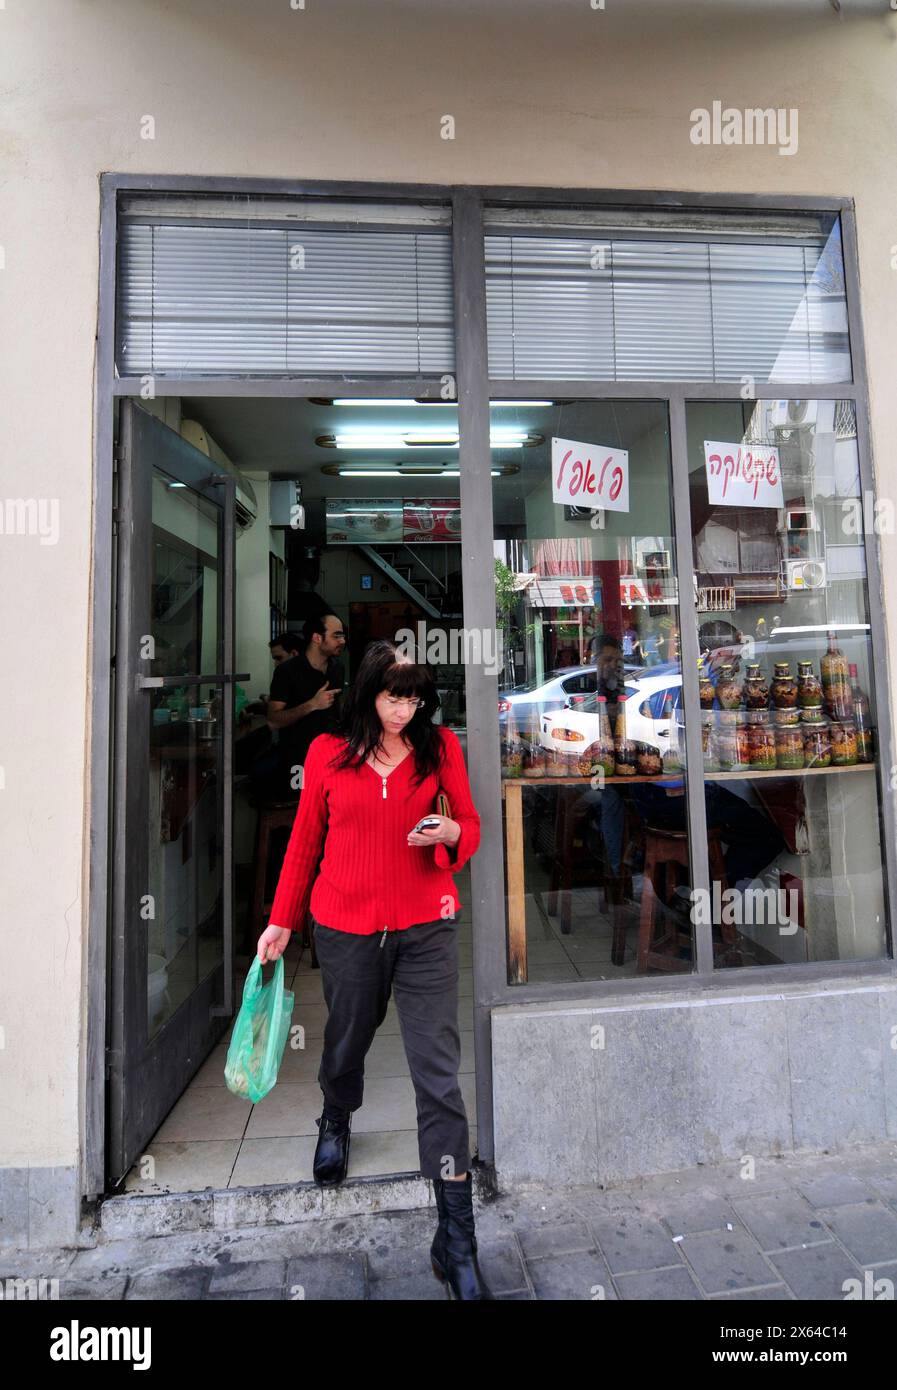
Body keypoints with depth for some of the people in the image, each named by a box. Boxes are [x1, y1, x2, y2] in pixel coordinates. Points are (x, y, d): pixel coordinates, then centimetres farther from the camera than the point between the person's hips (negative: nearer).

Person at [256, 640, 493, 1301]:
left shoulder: (441, 745, -1)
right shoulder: (327, 752, -1)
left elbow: (470, 825, 5)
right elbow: (305, 841, 7)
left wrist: (450, 834, -18)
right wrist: (281, 922, 10)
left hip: (426, 929, -1)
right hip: (345, 929, 2)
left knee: (439, 1073, -1)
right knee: (347, 1041, 23)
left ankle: (457, 1240, 15)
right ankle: (336, 1120, 59)